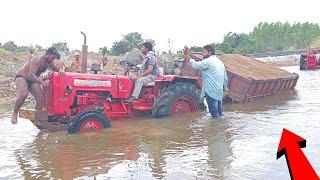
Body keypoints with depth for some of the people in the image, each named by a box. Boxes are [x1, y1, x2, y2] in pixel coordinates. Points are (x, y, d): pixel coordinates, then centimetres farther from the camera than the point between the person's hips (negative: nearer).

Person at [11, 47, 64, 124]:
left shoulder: (49, 62, -4)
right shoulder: (37, 60, -28)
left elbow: (55, 69, 8)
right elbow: (30, 75, -36)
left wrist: (60, 71, -17)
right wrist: (42, 82, -48)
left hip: (32, 80, 7)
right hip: (22, 77, -7)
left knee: (40, 99, -9)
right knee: (24, 94, -34)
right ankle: (15, 114, -14)